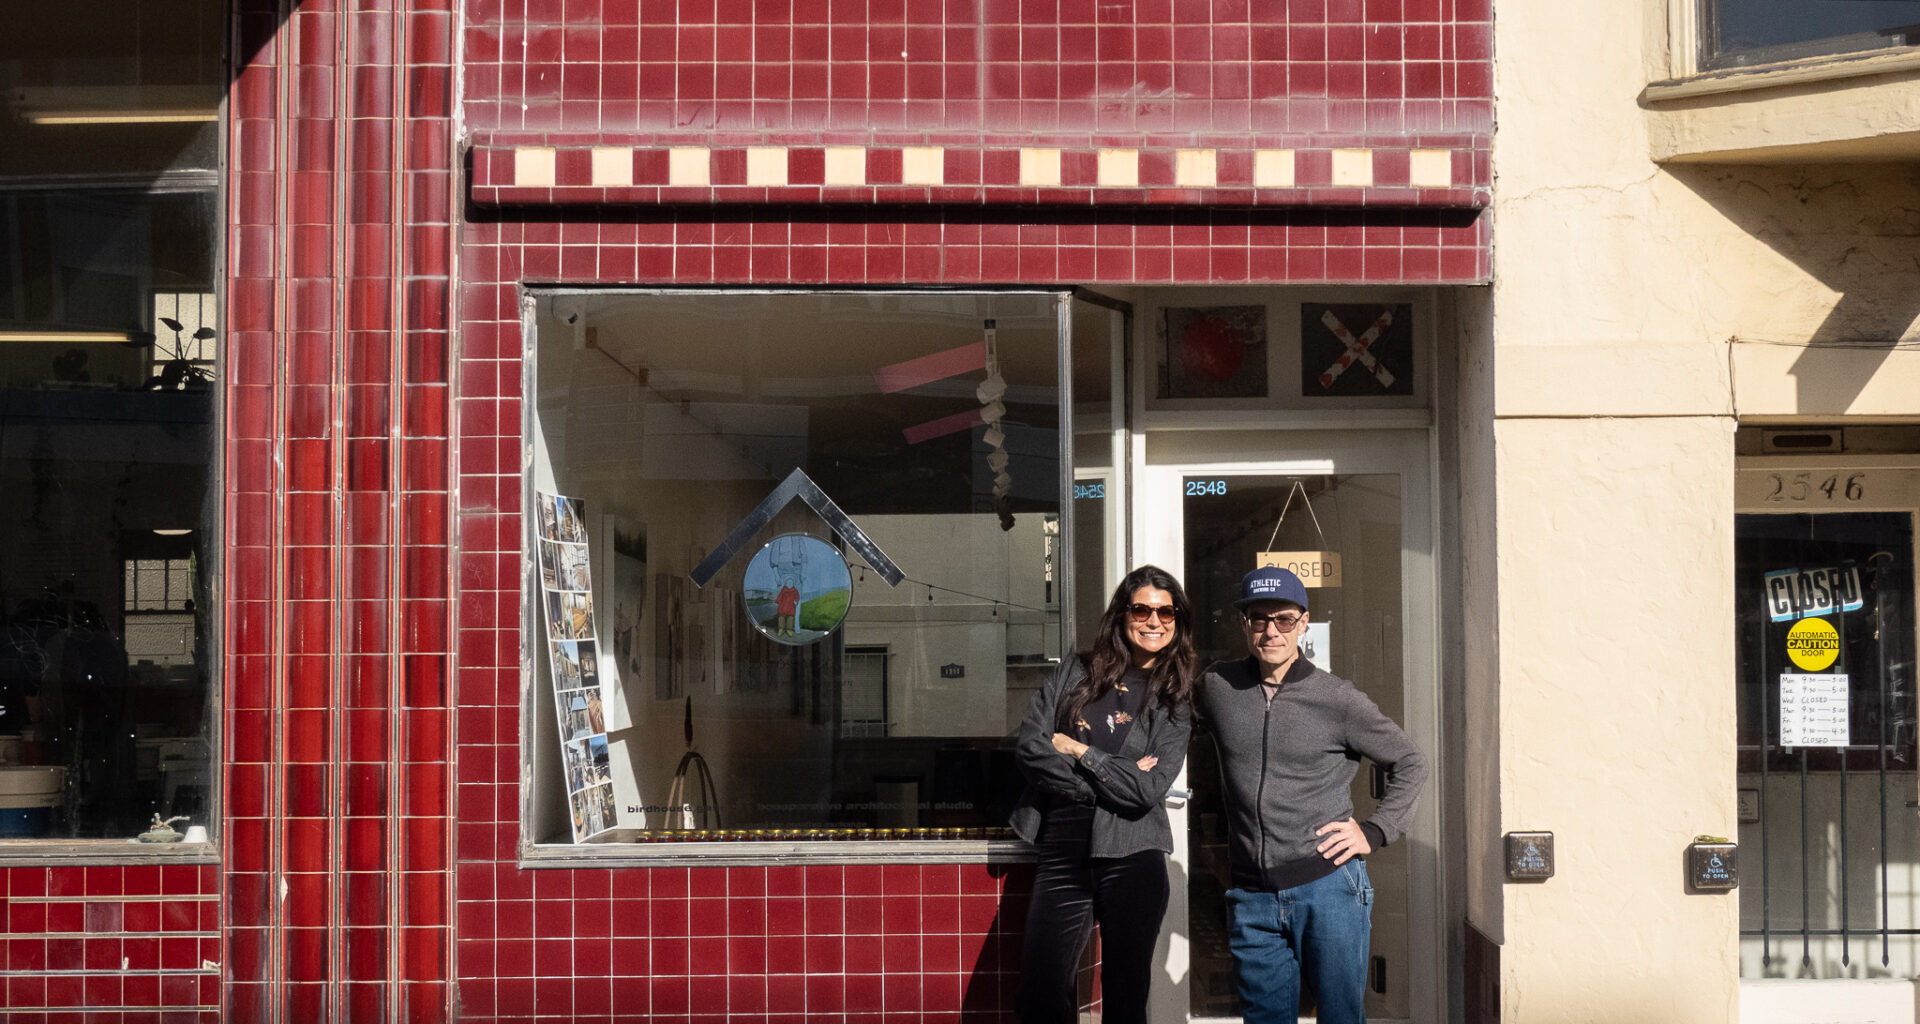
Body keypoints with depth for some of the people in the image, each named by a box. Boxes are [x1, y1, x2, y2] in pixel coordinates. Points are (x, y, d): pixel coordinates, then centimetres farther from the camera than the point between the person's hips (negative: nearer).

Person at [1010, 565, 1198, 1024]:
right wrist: (1111, 778, -8)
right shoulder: (1077, 673, 8)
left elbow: (1147, 789, -9)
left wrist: (1080, 752, -6)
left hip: (1132, 857, -1)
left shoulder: (1175, 699, 3)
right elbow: (1031, 745, -3)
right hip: (1062, 853, 1)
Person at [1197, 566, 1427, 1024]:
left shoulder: (1335, 698, -1)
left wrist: (1374, 832, 0)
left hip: (1328, 886, -2)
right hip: (1252, 897, 3)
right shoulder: (1216, 686, 5)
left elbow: (1410, 764, 9)